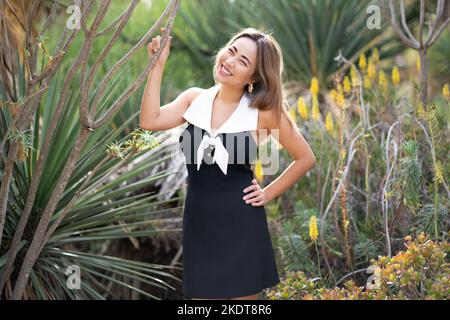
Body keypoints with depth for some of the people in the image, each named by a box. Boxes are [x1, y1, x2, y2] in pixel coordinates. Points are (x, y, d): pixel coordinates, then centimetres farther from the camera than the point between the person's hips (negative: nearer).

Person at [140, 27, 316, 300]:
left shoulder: (264, 112, -5)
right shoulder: (195, 99, 3)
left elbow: (306, 158, 3)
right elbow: (150, 121, -13)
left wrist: (269, 193, 0)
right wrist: (158, 65, -11)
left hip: (241, 225, -3)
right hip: (199, 224, 3)